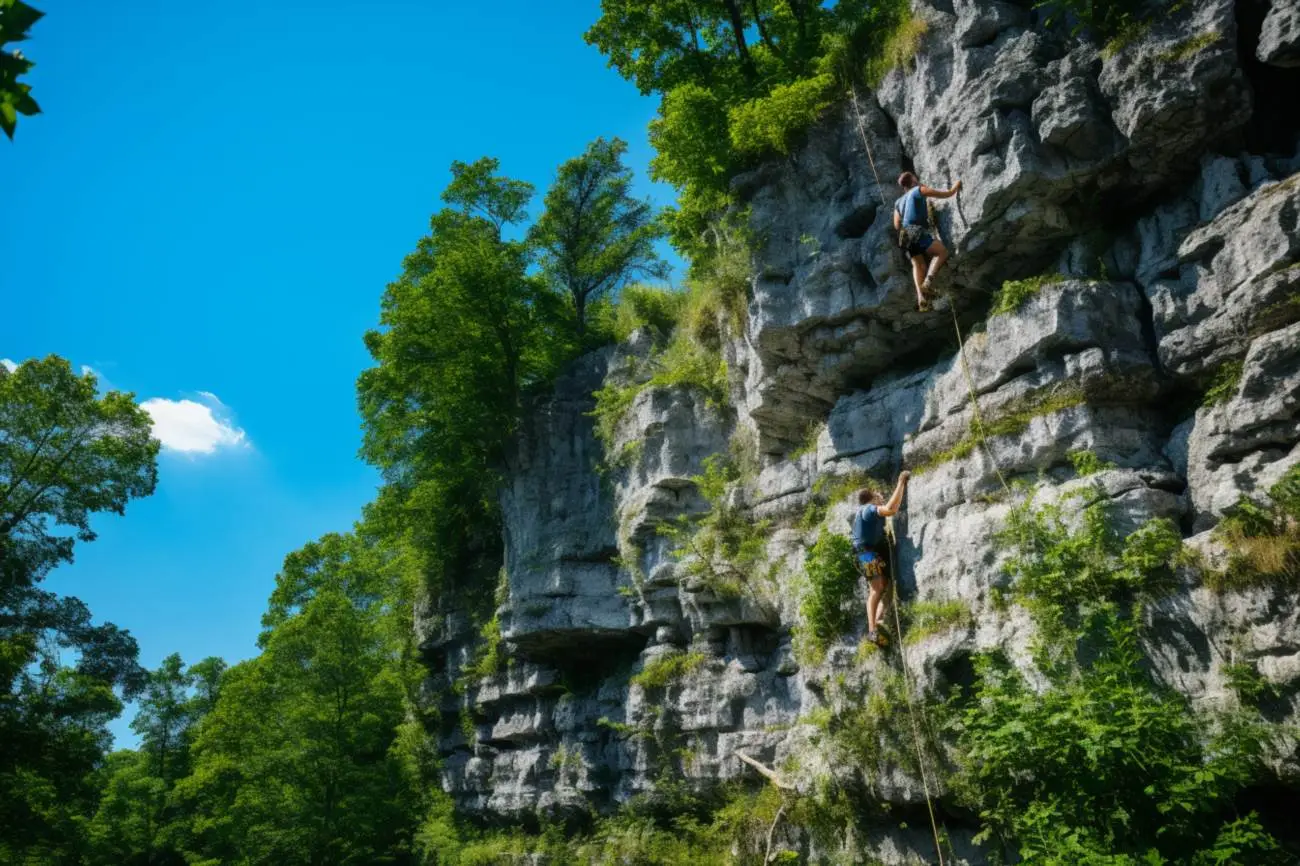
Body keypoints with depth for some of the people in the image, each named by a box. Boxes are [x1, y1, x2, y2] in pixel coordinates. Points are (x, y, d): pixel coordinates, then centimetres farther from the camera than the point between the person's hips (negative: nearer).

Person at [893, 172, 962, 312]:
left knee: (918, 265, 13)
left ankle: (921, 297, -5)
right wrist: (956, 187, 29)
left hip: (906, 236, 6)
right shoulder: (919, 190, 6)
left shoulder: (898, 202, 24)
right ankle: (928, 282, -15)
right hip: (918, 232, -6)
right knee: (942, 252, 5)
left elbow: (897, 226, 18)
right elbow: (946, 194, 8)